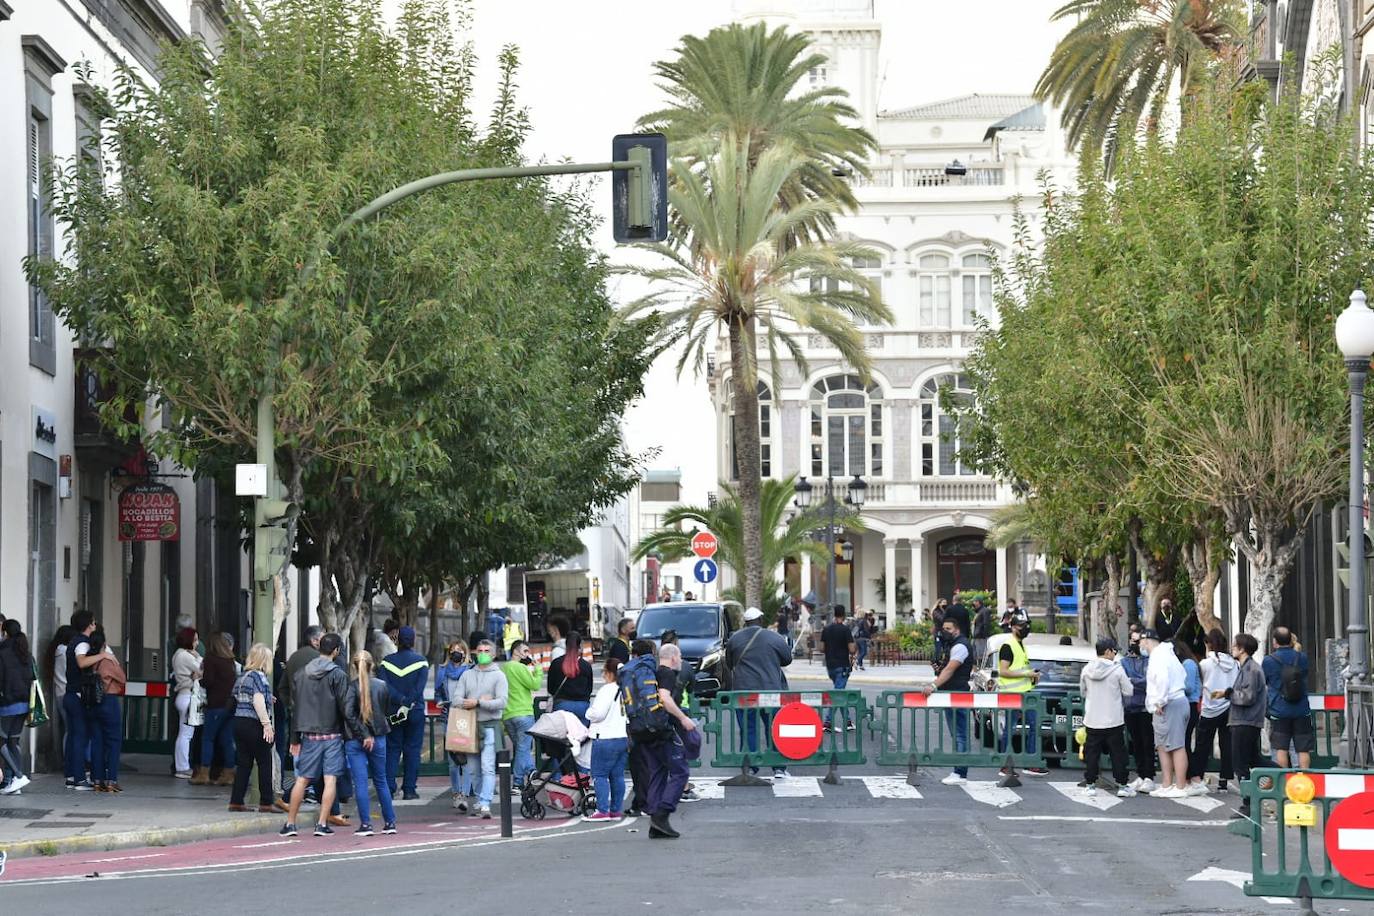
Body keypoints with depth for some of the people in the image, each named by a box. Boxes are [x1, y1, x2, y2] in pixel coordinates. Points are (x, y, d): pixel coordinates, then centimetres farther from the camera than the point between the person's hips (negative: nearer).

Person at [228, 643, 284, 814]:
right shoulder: (259, 676, -11)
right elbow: (258, 702, -20)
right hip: (253, 724, -8)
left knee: (244, 762, 10)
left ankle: (236, 801, 8)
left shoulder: (241, 677, 14)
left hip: (239, 722, 8)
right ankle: (266, 802, 2)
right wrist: (267, 724, -21)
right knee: (265, 763, 1)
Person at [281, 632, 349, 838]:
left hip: (308, 735, 4)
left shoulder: (302, 674, 8)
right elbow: (344, 706, -10)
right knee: (331, 779, 0)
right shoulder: (337, 675, -7)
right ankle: (322, 824, -5)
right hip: (331, 734, -4)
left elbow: (295, 707, 11)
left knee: (302, 779, 8)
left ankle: (290, 823, 8)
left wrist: (295, 739, 16)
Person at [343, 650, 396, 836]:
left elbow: (348, 713, -19)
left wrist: (363, 735, -14)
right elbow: (387, 710, 8)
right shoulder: (381, 685, 0)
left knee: (360, 782, 0)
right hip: (378, 738, 3)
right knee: (381, 781, 15)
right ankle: (390, 822, 17)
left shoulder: (351, 686, -11)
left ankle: (365, 824, -4)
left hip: (354, 740, -3)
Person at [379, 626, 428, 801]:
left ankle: (389, 788, 0)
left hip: (392, 712, 1)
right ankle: (409, 789, 2)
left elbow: (385, 687, -10)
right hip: (415, 712, -1)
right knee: (412, 750, 4)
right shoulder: (421, 661, -4)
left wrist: (401, 700, -13)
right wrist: (408, 704, -14)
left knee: (392, 749, 7)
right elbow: (419, 687, -13)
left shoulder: (387, 661, 0)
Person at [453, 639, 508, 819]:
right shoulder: (467, 675, 15)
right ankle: (479, 801, 16)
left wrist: (478, 703, -14)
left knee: (488, 768, -12)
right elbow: (457, 698, 4)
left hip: (490, 725, -4)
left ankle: (485, 804, -16)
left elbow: (502, 702, -9)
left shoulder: (498, 676, 3)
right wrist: (472, 703, -15)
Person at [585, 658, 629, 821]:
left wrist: (589, 712, 2)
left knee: (599, 775, -2)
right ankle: (616, 810, 12)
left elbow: (597, 714, -19)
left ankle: (603, 811, -7)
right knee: (618, 775, 11)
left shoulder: (607, 690, -15)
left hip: (606, 739, -8)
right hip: (625, 738, 8)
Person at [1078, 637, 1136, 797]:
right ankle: (1121, 785, 6)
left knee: (1092, 753, 9)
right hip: (1113, 720, -3)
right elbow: (1128, 691, -5)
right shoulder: (1117, 670, -11)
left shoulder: (1087, 670, -1)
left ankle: (1090, 784, 10)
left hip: (1092, 720, 3)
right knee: (1118, 753, 5)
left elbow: (1083, 691, 11)